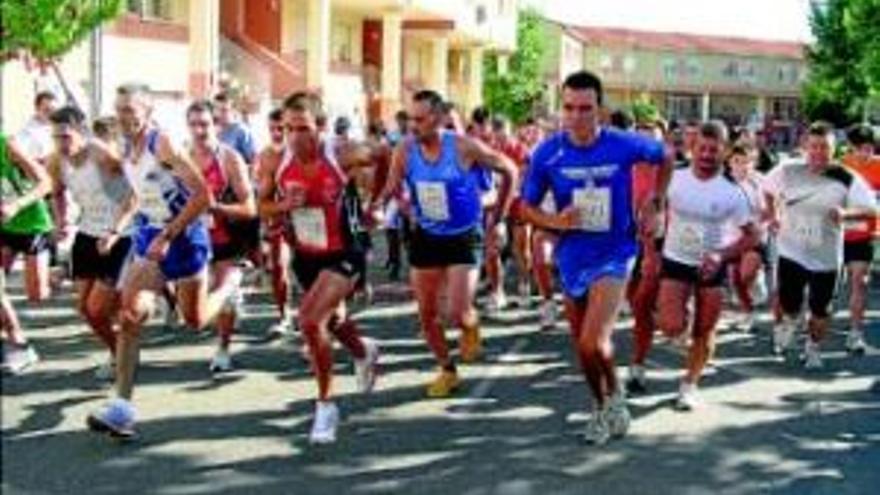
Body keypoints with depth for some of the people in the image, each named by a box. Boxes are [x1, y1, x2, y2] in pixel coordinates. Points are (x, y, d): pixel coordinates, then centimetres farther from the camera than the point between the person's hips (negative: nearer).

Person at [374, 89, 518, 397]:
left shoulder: (464, 147, -17)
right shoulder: (404, 151, -8)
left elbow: (509, 170, -5)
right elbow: (391, 189, 3)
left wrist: (498, 215, -1)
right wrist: (378, 204, -18)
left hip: (464, 237, -4)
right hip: (426, 237, 4)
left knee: (458, 314, -14)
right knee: (427, 314, 6)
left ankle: (471, 327, 24)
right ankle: (447, 371, 27)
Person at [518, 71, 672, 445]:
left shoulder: (624, 146, -12)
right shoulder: (547, 154, -9)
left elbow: (664, 157, 9)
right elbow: (527, 207, 0)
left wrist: (654, 201, 2)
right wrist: (555, 222, -19)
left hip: (613, 254, -3)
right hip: (572, 257, 3)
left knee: (593, 343, -18)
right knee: (583, 345, 15)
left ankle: (614, 397, 11)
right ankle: (602, 405, 38)